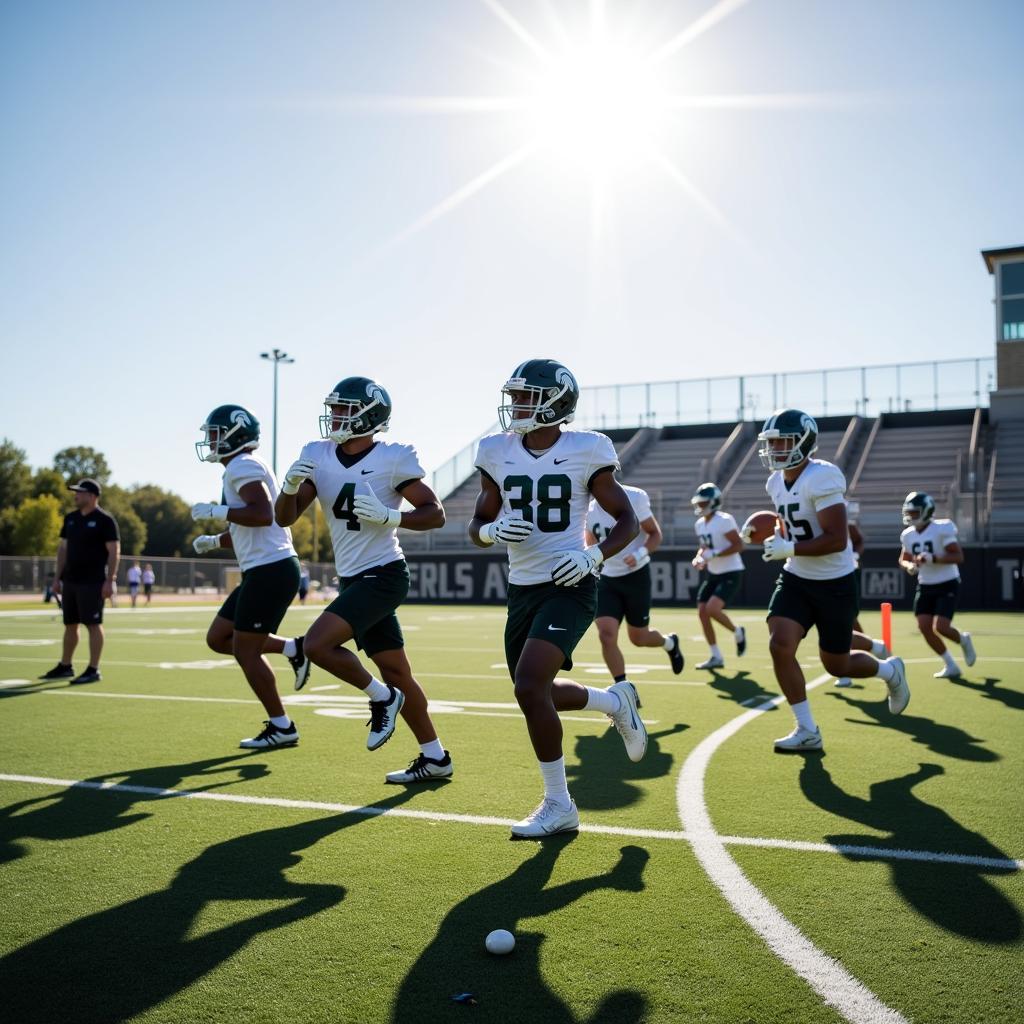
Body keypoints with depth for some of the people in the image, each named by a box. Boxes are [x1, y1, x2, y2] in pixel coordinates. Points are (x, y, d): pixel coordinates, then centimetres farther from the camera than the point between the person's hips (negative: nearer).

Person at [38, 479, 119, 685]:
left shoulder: (104, 520, -8)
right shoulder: (70, 518, 13)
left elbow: (114, 552, -11)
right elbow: (63, 548, 18)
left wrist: (109, 581, -17)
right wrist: (58, 578, 14)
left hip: (92, 582, -7)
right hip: (70, 581, 7)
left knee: (93, 624, -5)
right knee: (70, 624, 14)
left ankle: (93, 670, 0)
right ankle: (65, 666, 24)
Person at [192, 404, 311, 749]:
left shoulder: (243, 466, -11)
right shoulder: (243, 468, 21)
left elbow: (262, 515, -27)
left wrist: (215, 511, -16)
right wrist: (214, 540, 15)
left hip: (271, 570, -10)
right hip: (263, 571, 10)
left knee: (245, 651, -2)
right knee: (218, 638, 14)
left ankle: (281, 727, 7)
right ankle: (294, 649, 12)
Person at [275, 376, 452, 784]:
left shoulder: (393, 458, -11)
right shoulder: (317, 456, 4)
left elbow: (435, 514, -9)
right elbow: (284, 518, 2)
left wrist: (388, 516, -24)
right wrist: (291, 485, -18)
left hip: (383, 574, -7)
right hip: (352, 579, 7)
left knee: (318, 643, -20)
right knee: (397, 675, 12)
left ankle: (381, 698, 3)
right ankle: (435, 757, 25)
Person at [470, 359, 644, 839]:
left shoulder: (585, 451, -8)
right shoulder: (497, 453, 4)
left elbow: (627, 521, -1)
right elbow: (477, 526, 10)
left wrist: (594, 555, -18)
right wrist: (493, 530, -13)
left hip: (569, 587, -6)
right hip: (522, 588, 6)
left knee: (530, 687, -19)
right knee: (536, 692, 14)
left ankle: (559, 805, -1)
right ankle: (616, 700, 43)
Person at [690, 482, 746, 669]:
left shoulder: (724, 520, -16)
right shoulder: (699, 524, 8)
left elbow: (738, 545, -19)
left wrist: (713, 554, -24)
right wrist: (699, 558, 1)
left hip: (730, 573, -8)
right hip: (712, 574, 8)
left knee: (712, 609, -22)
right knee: (702, 613, 1)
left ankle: (737, 633, 9)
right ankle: (716, 657, 13)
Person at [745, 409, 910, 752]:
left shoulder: (821, 479, -23)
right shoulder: (776, 483, 2)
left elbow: (837, 540, -28)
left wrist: (789, 549, -29)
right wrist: (775, 537, 0)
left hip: (835, 584, -6)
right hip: (796, 579, 6)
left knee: (837, 665, 7)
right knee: (780, 646, -12)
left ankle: (890, 671, 41)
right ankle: (807, 730, 3)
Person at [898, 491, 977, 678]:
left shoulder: (942, 529, -17)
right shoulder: (908, 535, 2)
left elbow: (959, 557, -20)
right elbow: (903, 559, 15)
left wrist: (933, 559, -32)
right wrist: (909, 566, -8)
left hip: (947, 586, -6)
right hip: (925, 587, 6)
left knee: (940, 627, -17)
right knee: (924, 627, -4)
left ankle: (964, 640, 20)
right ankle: (950, 665, 14)